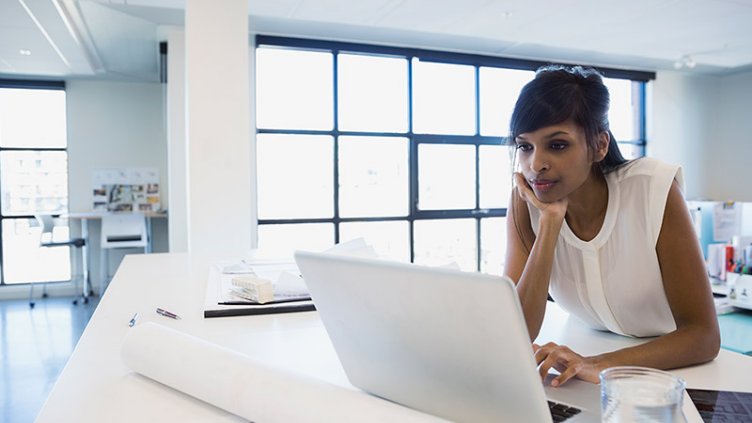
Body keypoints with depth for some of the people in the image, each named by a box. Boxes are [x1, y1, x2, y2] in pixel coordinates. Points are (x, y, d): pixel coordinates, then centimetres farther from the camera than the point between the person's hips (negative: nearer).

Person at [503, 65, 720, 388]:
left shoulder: (654, 189, -18)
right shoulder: (527, 202, -13)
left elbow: (704, 335, -18)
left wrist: (598, 365, -34)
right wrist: (550, 221, -26)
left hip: (673, 368, 0)